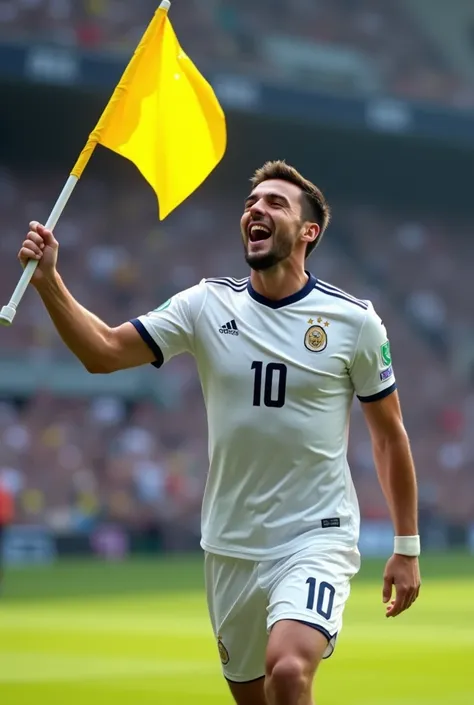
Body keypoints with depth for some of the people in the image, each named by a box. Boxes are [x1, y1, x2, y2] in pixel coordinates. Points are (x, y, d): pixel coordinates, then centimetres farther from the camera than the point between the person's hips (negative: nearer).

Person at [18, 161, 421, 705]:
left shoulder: (354, 319, -5)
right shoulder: (206, 306, 1)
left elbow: (389, 435, 4)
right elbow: (103, 352, -1)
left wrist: (407, 547, 5)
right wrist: (49, 281, -16)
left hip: (317, 540, -4)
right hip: (231, 547, 4)